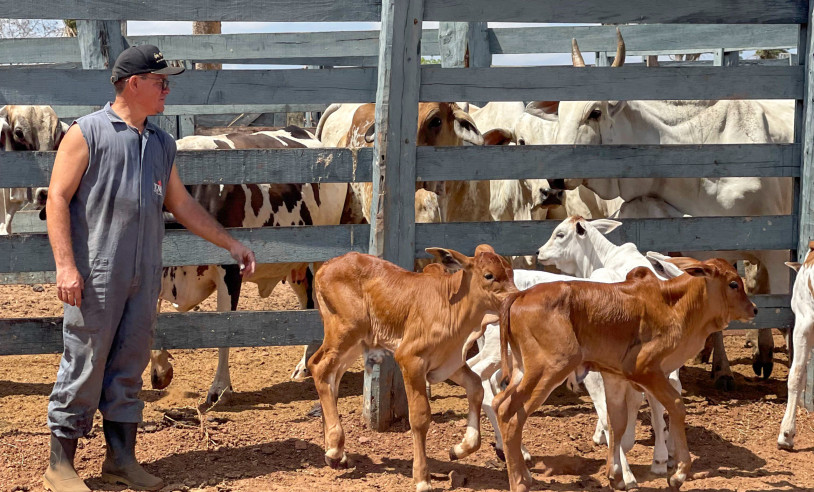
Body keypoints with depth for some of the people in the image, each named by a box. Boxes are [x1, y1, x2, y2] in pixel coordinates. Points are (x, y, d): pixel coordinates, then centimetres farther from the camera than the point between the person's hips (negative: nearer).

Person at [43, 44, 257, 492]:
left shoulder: (161, 143, 16)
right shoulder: (88, 132, -3)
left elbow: (182, 205, 24)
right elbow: (58, 198, -7)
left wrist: (231, 243, 21)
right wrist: (66, 265, -15)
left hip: (144, 277, 6)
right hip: (95, 274, -6)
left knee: (130, 365, 9)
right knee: (84, 363, -4)